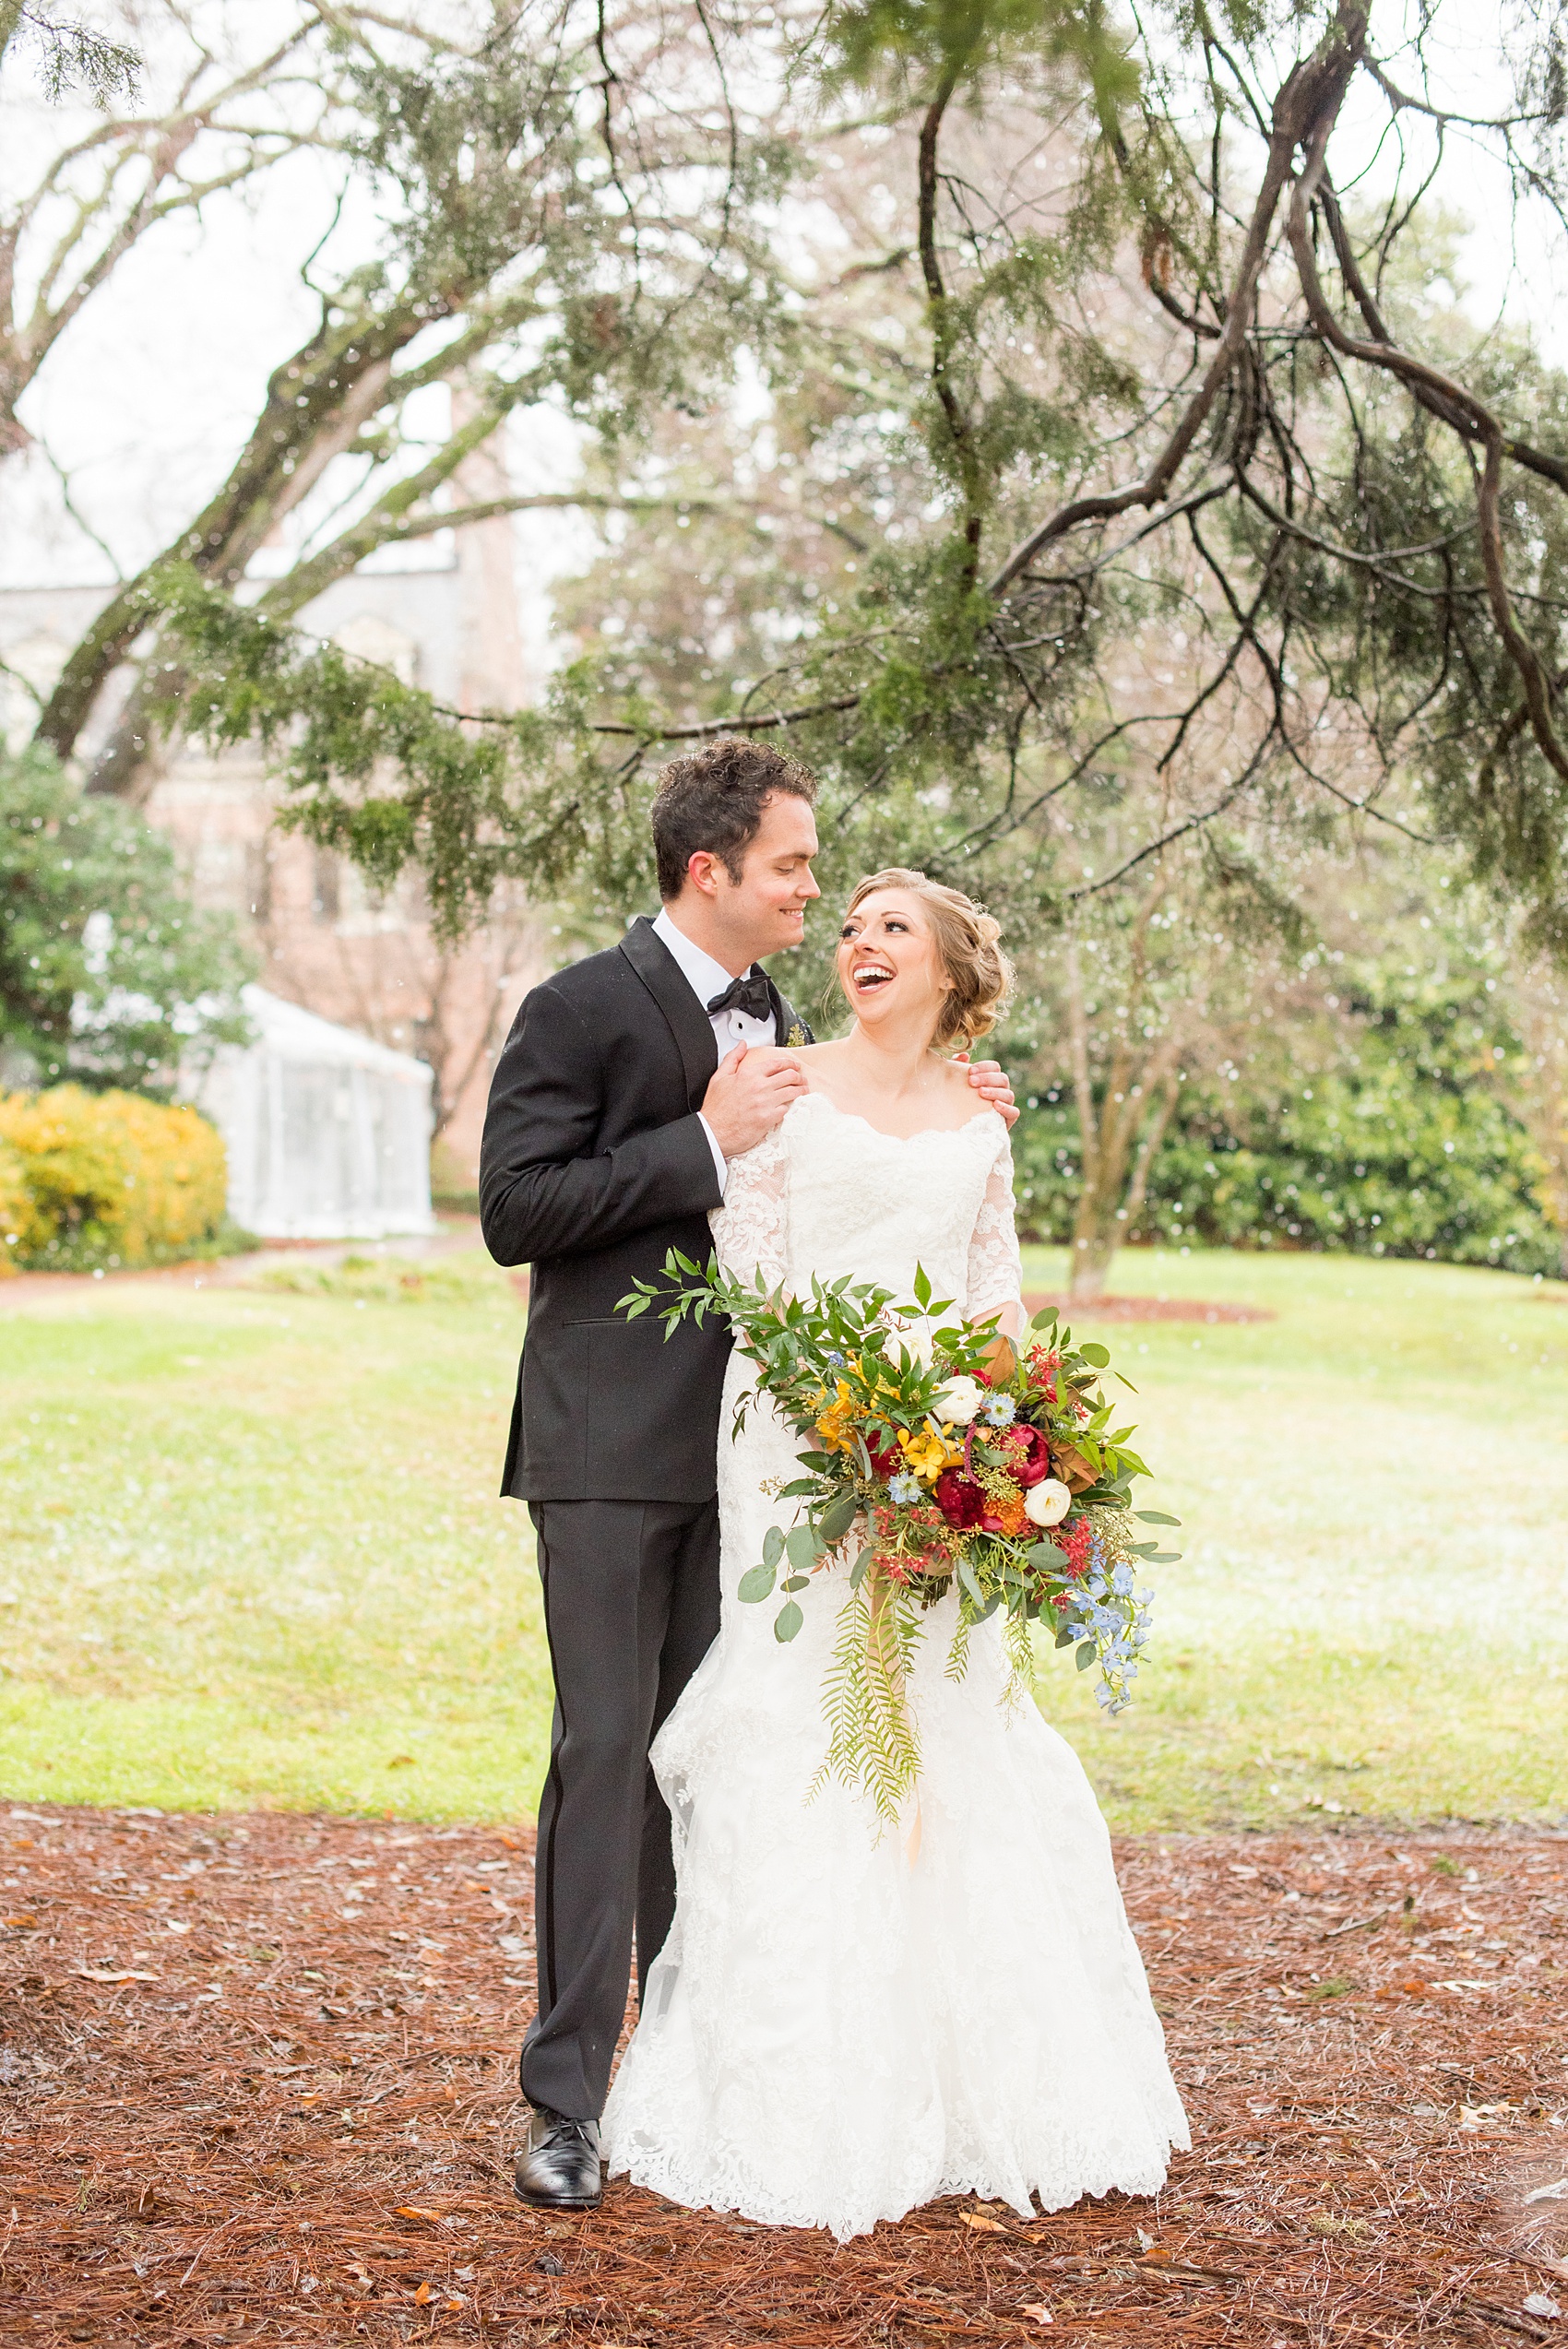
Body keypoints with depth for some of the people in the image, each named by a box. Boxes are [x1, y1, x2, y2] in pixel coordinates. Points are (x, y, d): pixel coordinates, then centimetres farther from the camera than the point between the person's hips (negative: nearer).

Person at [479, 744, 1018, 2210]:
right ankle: (567, 2099, 2)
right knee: (605, 1751, -6)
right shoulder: (584, 1010, -8)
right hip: (611, 1444, -7)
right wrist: (707, 1140, -18)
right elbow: (513, 1211, -15)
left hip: (741, 1446, 7)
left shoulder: (779, 1026, 15)